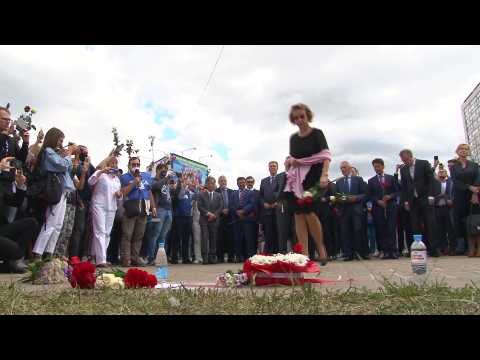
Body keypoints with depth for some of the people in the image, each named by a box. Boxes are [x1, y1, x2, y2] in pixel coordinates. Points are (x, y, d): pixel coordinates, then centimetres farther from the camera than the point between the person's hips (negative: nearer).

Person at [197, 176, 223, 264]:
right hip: (204, 220, -2)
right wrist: (208, 213, -11)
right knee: (205, 238, -9)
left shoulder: (218, 195, 14)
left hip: (214, 220, 2)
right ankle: (205, 257, -9)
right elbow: (200, 206, 0)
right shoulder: (202, 195, 9)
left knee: (213, 239, 1)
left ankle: (212, 257, 5)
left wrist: (214, 215, -7)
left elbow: (221, 207, 6)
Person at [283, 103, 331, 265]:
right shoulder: (293, 138, 13)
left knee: (308, 211, -17)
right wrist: (291, 161, -2)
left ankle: (321, 247, 7)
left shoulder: (317, 133, -3)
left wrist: (324, 175, -31)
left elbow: (326, 155, -15)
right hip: (297, 177, 6)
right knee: (298, 214, 0)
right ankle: (304, 254, 4)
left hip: (313, 175, -6)